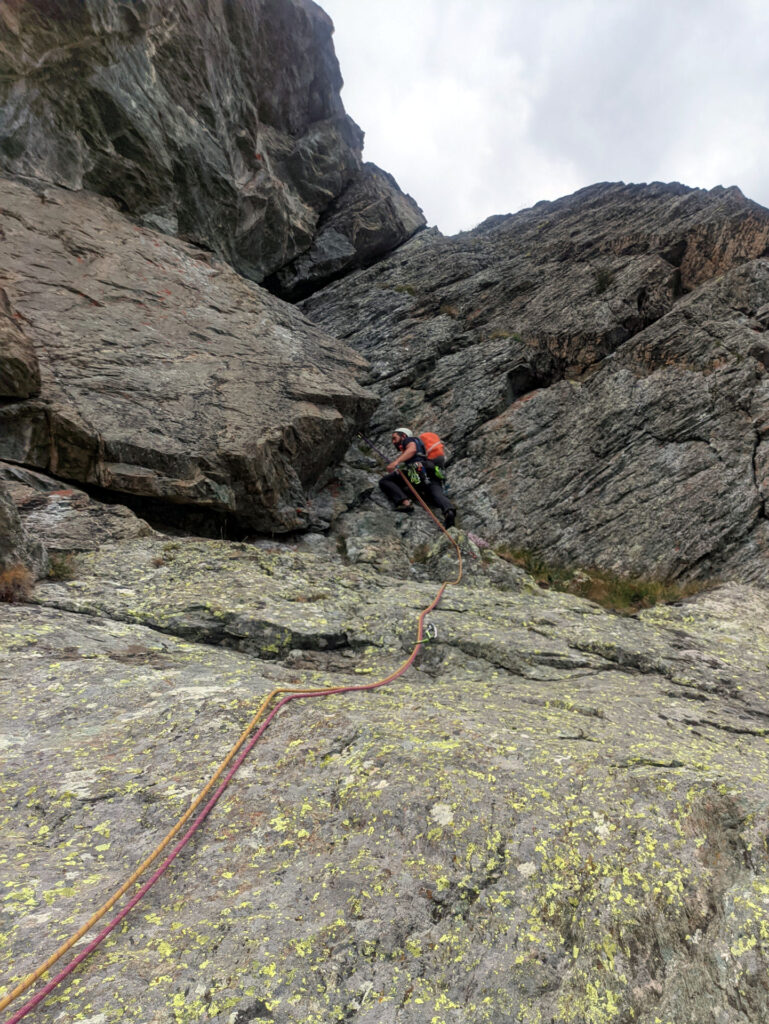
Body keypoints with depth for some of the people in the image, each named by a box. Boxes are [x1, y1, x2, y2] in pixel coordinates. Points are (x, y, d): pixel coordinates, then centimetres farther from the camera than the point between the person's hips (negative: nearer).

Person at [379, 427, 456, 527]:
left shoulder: (409, 439, 22)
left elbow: (412, 449, -2)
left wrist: (396, 461, -14)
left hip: (419, 468, -7)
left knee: (384, 481, -2)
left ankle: (405, 502, -25)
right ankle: (449, 510, -53)